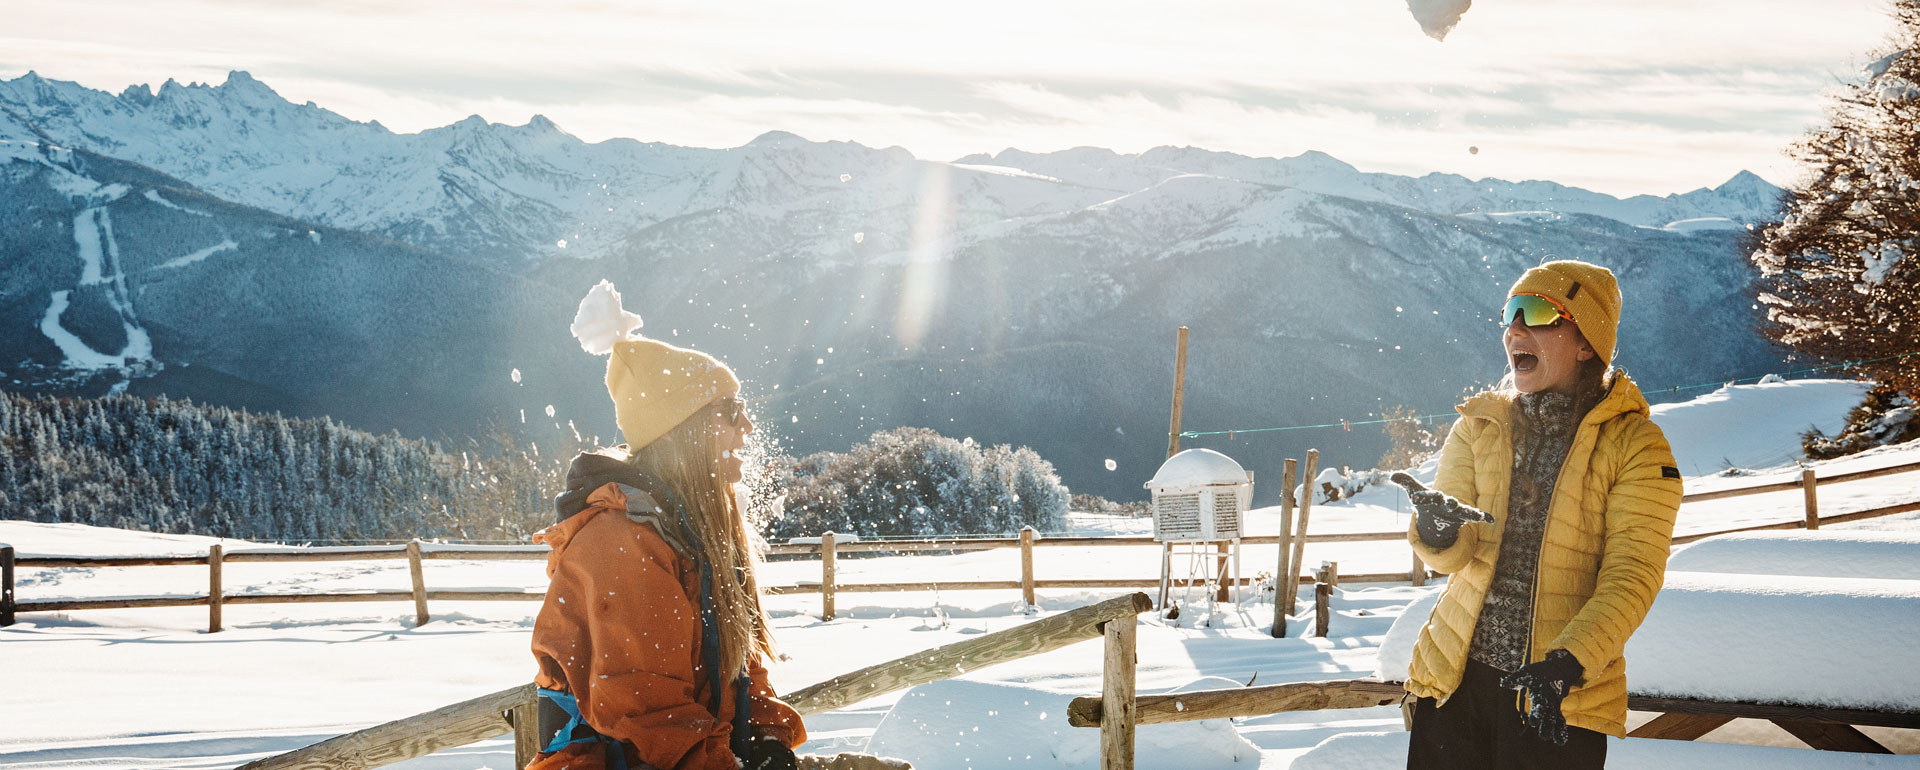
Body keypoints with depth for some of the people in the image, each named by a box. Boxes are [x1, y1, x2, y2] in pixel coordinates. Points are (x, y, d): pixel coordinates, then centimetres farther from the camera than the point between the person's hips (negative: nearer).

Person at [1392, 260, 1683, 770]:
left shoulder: (1635, 445, -4)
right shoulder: (1478, 426, 7)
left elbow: (1633, 575, -10)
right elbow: (1451, 553, -1)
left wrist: (1570, 662, -24)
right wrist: (1438, 532, -25)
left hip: (1559, 698, -3)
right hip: (1457, 679, 3)